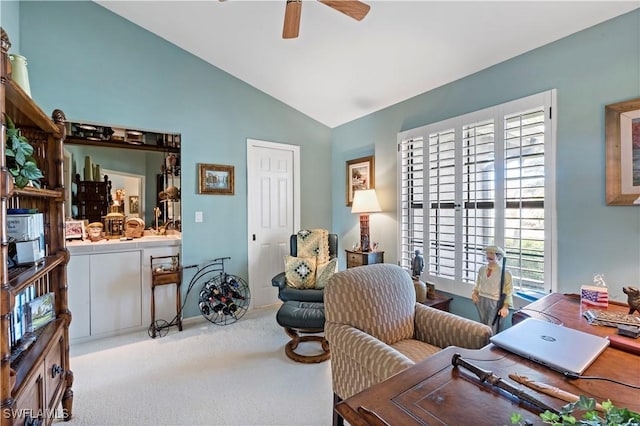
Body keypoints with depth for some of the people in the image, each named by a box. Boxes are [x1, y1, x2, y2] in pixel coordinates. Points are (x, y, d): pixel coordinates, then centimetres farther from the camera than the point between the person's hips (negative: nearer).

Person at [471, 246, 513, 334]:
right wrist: (474, 292, -1)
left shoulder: (505, 273, -12)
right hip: (481, 301, 5)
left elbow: (509, 291, -8)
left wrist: (505, 307, -15)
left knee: (492, 330, -4)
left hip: (494, 303, -5)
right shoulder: (482, 269, 3)